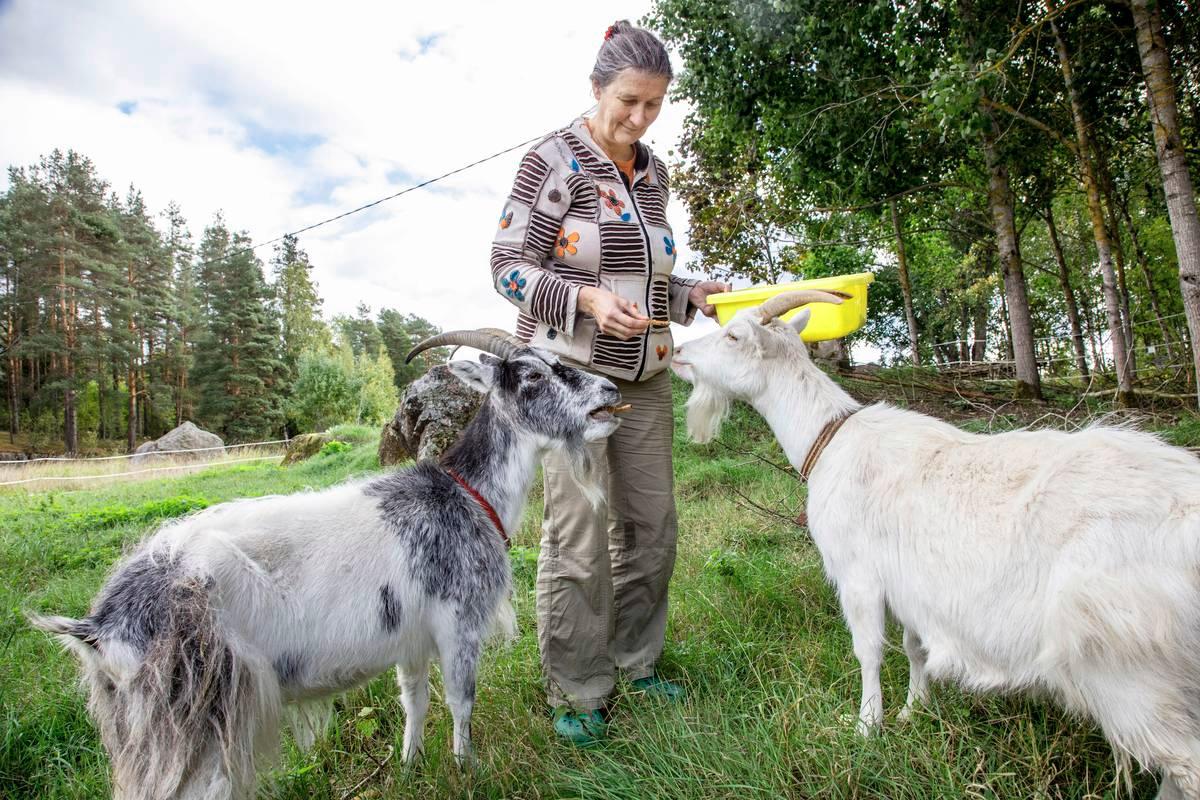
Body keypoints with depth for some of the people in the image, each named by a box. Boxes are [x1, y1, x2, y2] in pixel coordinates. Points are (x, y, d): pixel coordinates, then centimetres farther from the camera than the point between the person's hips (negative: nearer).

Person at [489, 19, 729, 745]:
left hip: (643, 375, 7)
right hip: (569, 370, -6)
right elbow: (509, 267, -10)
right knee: (579, 537, -6)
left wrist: (693, 297, 2)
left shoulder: (653, 172, 12)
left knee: (650, 523, 8)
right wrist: (587, 302, -24)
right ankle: (576, 692, 13)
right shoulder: (553, 160, -7)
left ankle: (636, 661, 28)